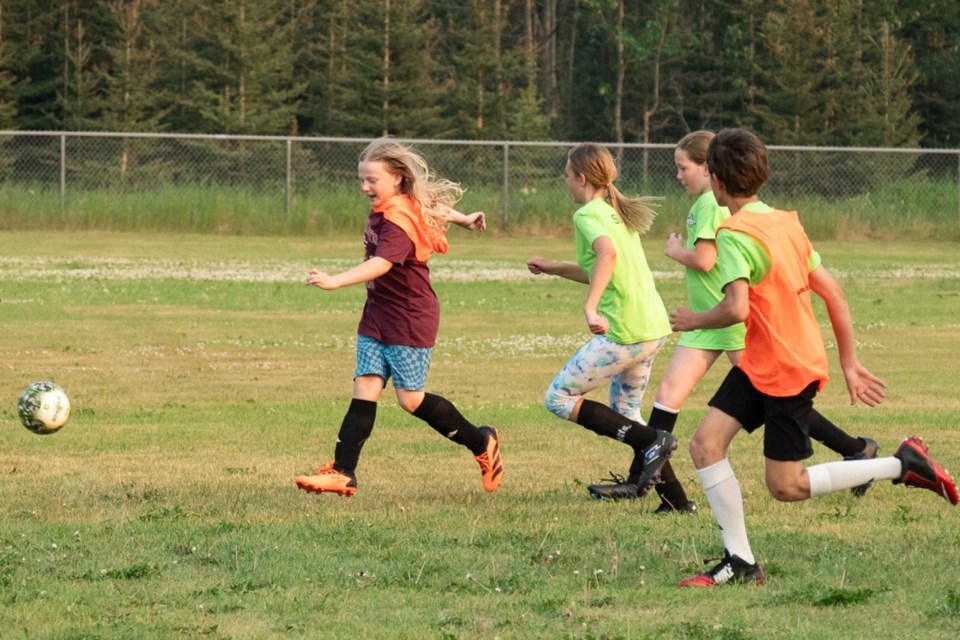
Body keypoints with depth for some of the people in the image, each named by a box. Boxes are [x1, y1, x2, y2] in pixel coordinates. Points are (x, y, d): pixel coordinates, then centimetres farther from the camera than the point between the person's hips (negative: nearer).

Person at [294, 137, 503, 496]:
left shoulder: (399, 221, -24)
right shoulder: (383, 207, 5)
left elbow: (381, 263, -41)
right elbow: (435, 207, 23)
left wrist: (336, 281, -53)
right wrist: (463, 220, 41)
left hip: (410, 320, -9)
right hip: (377, 317, 9)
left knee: (411, 399, -2)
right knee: (364, 389, -3)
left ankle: (482, 443, 18)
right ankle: (343, 473, -10)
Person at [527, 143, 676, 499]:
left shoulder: (588, 215, -8)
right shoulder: (617, 212, 19)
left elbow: (607, 252, -31)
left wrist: (590, 307, -38)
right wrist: (553, 268, 29)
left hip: (624, 332, -9)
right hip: (654, 327, 9)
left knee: (559, 398, -2)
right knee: (624, 412, 24)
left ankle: (652, 443, -8)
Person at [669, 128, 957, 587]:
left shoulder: (735, 235, -19)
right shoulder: (785, 223, 7)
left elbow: (736, 309, -32)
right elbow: (833, 294, 10)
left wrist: (694, 320, -11)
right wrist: (849, 363, 16)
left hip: (787, 372, -9)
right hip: (759, 366, 9)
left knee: (786, 486, 0)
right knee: (706, 443, 0)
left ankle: (903, 464, 7)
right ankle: (740, 562, -1)